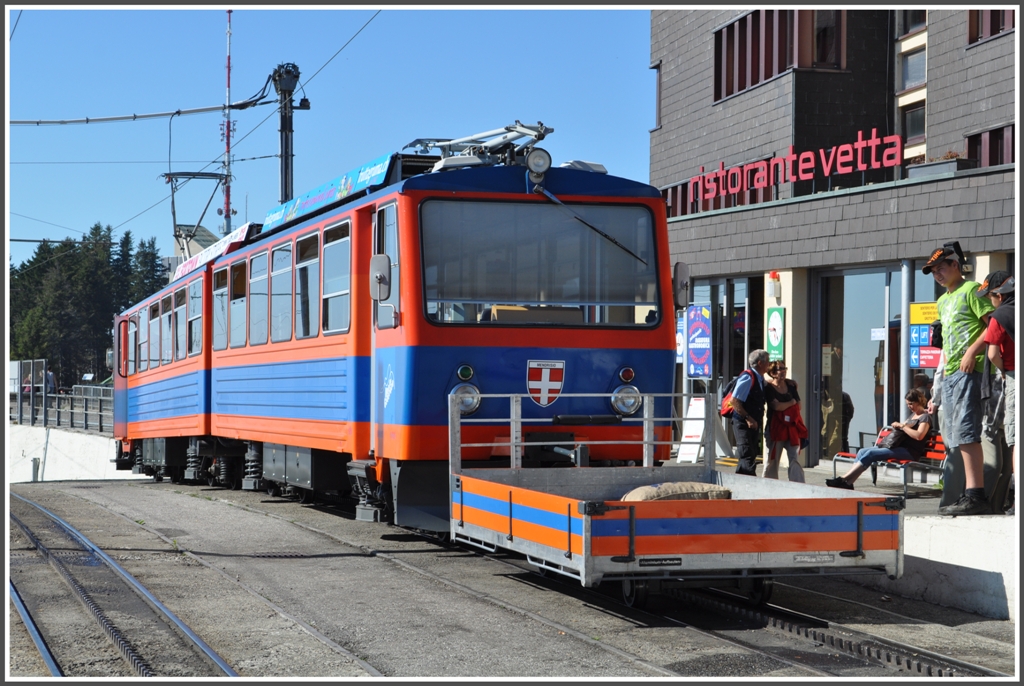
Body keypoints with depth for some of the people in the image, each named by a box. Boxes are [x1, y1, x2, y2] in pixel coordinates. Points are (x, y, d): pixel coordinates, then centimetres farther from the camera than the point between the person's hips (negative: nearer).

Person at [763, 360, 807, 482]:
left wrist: (783, 407, -3)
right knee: (772, 460, 5)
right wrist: (791, 403, -3)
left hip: (792, 427, 4)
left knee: (795, 458, -5)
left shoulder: (791, 384, 10)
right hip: (776, 428, -4)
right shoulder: (768, 387, -6)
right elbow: (776, 406, -17)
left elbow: (798, 405, 11)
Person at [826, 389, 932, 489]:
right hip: (899, 446, 10)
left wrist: (902, 426, -16)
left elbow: (919, 436, -23)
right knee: (862, 451, -5)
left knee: (870, 454, -24)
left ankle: (842, 479, -24)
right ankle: (847, 483, -17)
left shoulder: (925, 417, -6)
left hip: (910, 451, -10)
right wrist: (897, 425, 13)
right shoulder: (913, 414, 23)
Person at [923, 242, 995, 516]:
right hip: (949, 374, 10)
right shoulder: (943, 301, 24)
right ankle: (968, 492, 9)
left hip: (968, 372, -10)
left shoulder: (971, 290, -2)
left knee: (964, 431, -17)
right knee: (952, 436, 7)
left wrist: (972, 351, -21)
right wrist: (937, 389, 23)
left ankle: (975, 495, -21)